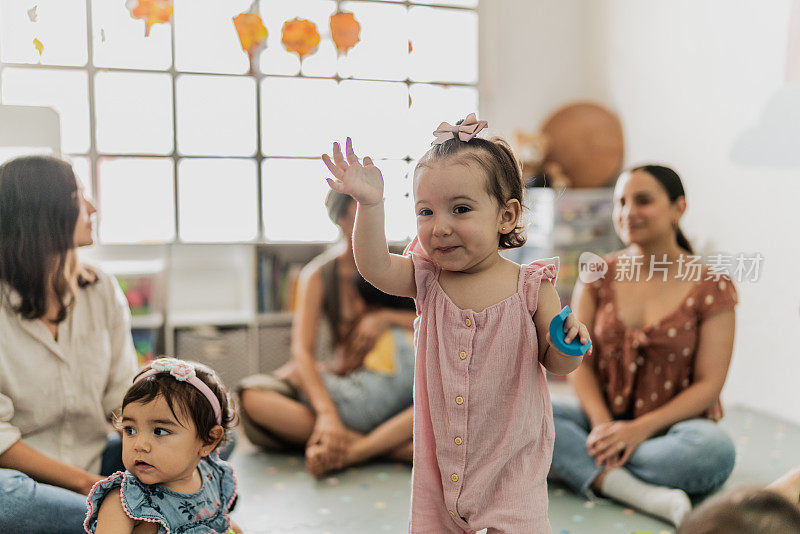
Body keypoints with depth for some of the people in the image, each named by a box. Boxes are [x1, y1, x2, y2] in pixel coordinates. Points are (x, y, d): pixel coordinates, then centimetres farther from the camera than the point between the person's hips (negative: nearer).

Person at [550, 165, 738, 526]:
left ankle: (581, 465, -23)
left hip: (670, 428, -2)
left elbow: (709, 384, -8)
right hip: (602, 419, 2)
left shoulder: (712, 287, -4)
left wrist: (642, 428, -21)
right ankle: (644, 494, -33)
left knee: (715, 448, -36)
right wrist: (602, 423, -17)